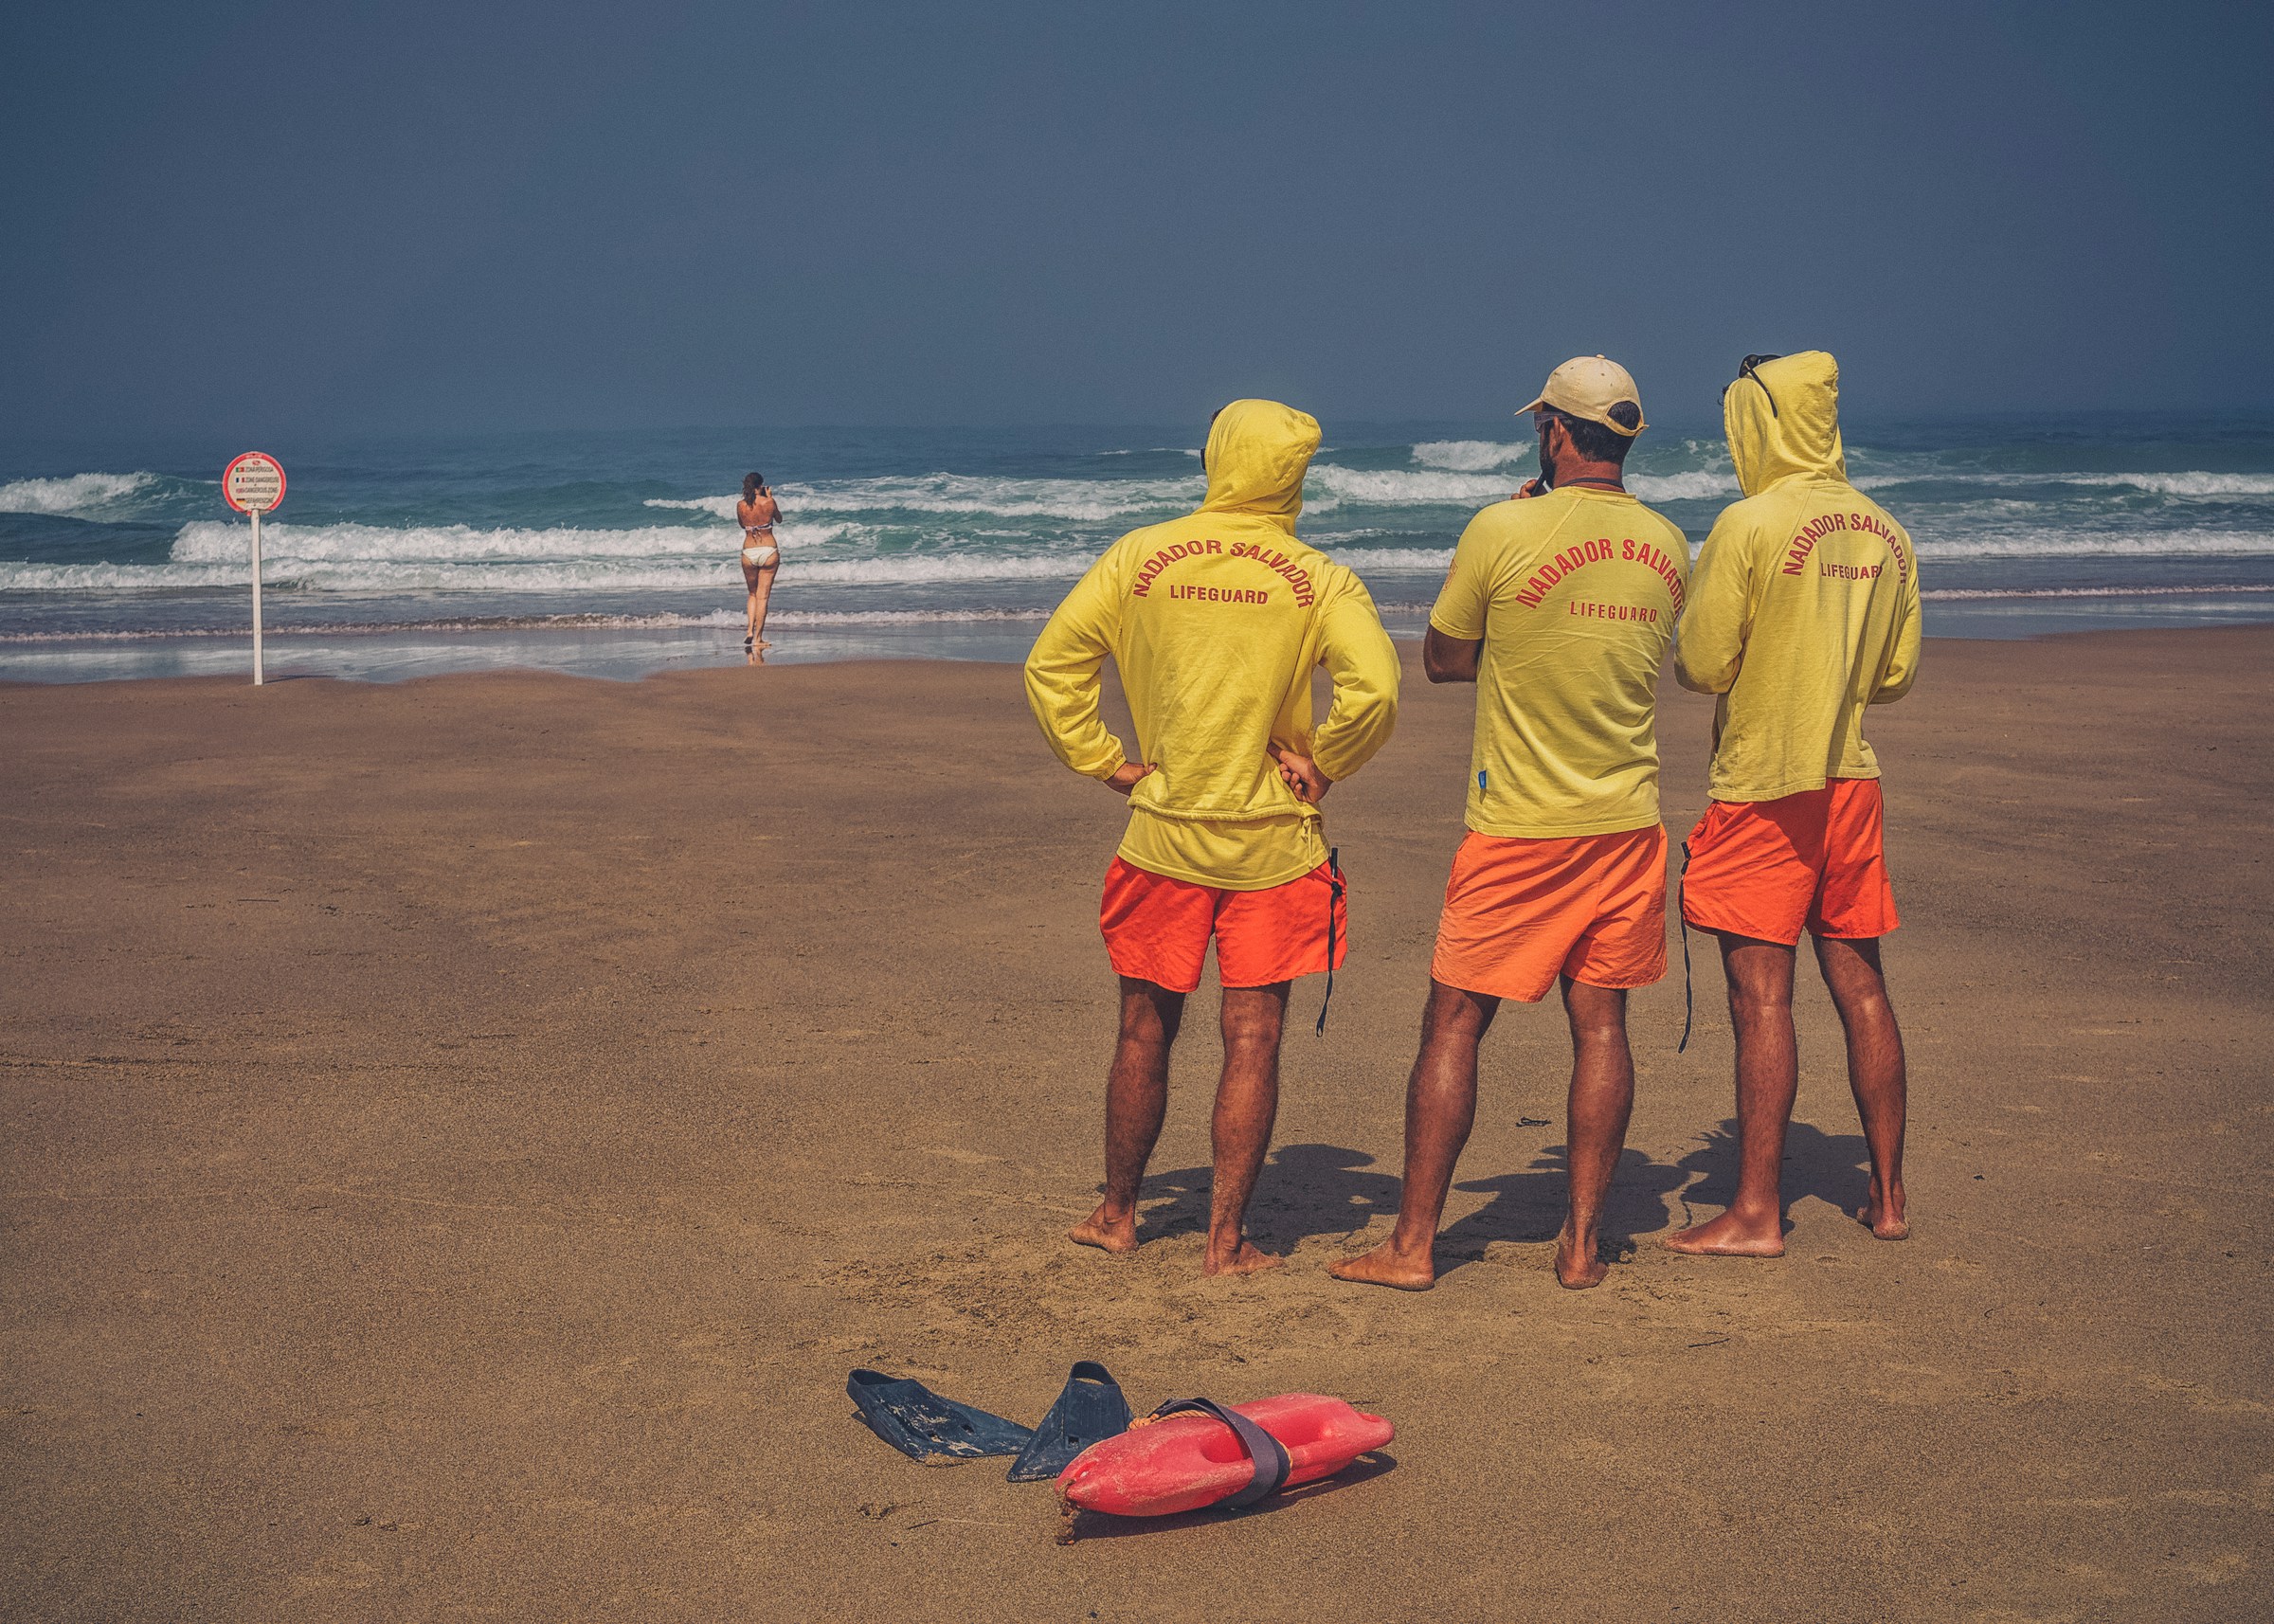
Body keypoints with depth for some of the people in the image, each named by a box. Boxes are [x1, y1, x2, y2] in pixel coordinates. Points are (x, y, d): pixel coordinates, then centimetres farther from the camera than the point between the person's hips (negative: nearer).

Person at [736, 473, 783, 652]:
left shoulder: (740, 505, -3)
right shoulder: (769, 502, -8)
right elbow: (779, 519, 10)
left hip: (748, 553, 2)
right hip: (769, 551, -2)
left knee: (753, 595, 20)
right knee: (762, 597, 3)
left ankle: (750, 631, 4)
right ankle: (758, 638, 2)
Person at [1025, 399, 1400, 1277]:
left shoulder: (1140, 558, 0)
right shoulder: (1319, 579, -6)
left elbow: (1050, 664, -2)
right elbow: (1374, 688, -20)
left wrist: (1103, 763, 4)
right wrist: (1321, 763, -5)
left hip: (1164, 835, 2)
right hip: (1272, 843, -2)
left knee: (1145, 1030, 15)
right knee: (1251, 1040, 4)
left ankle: (1118, 1214, 26)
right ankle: (1226, 1239, 4)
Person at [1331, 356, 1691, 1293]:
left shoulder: (1503, 531, -13)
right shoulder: (1666, 545, 3)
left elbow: (1441, 660, -1)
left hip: (1520, 828, -4)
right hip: (1627, 821, 4)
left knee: (1454, 1022, 3)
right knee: (1599, 1023, 9)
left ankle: (1412, 1244, 5)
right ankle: (1582, 1242, 11)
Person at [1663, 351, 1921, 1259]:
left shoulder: (1750, 523, -13)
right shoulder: (1886, 536, 6)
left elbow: (1700, 667, -11)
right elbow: (1897, 676, 12)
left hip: (1763, 785, -6)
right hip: (1852, 779, 6)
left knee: (1761, 994, -3)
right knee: (1860, 987, 12)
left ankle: (1758, 1212, -1)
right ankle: (1888, 1195, 17)